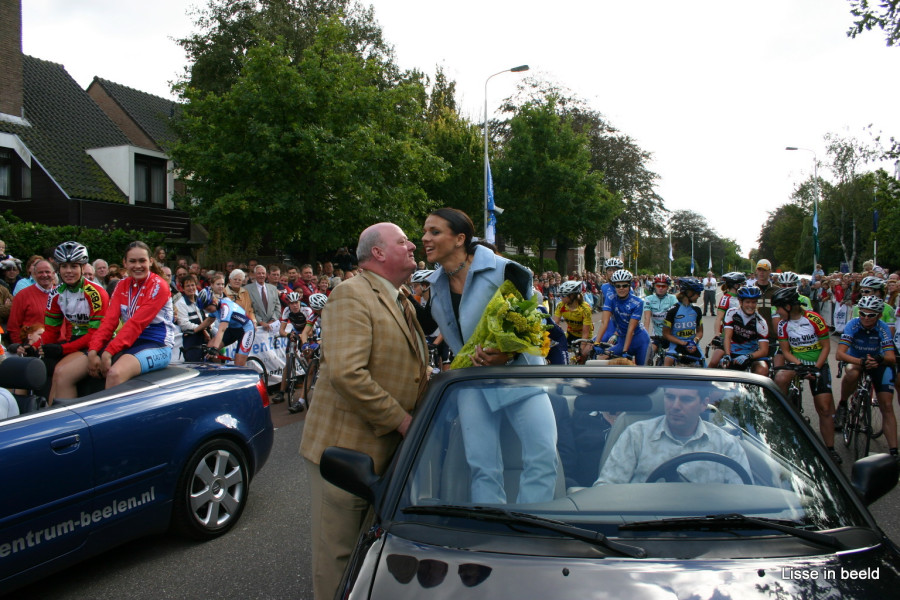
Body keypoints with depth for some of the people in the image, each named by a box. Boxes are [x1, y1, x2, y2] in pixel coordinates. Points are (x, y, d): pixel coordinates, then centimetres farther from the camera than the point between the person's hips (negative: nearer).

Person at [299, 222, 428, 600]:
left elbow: (415, 371, 20)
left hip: (388, 451, 9)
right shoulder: (351, 295, -16)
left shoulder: (401, 302, 15)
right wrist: (400, 419, -21)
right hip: (344, 447, -9)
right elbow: (347, 373, -27)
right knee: (337, 555, 7)